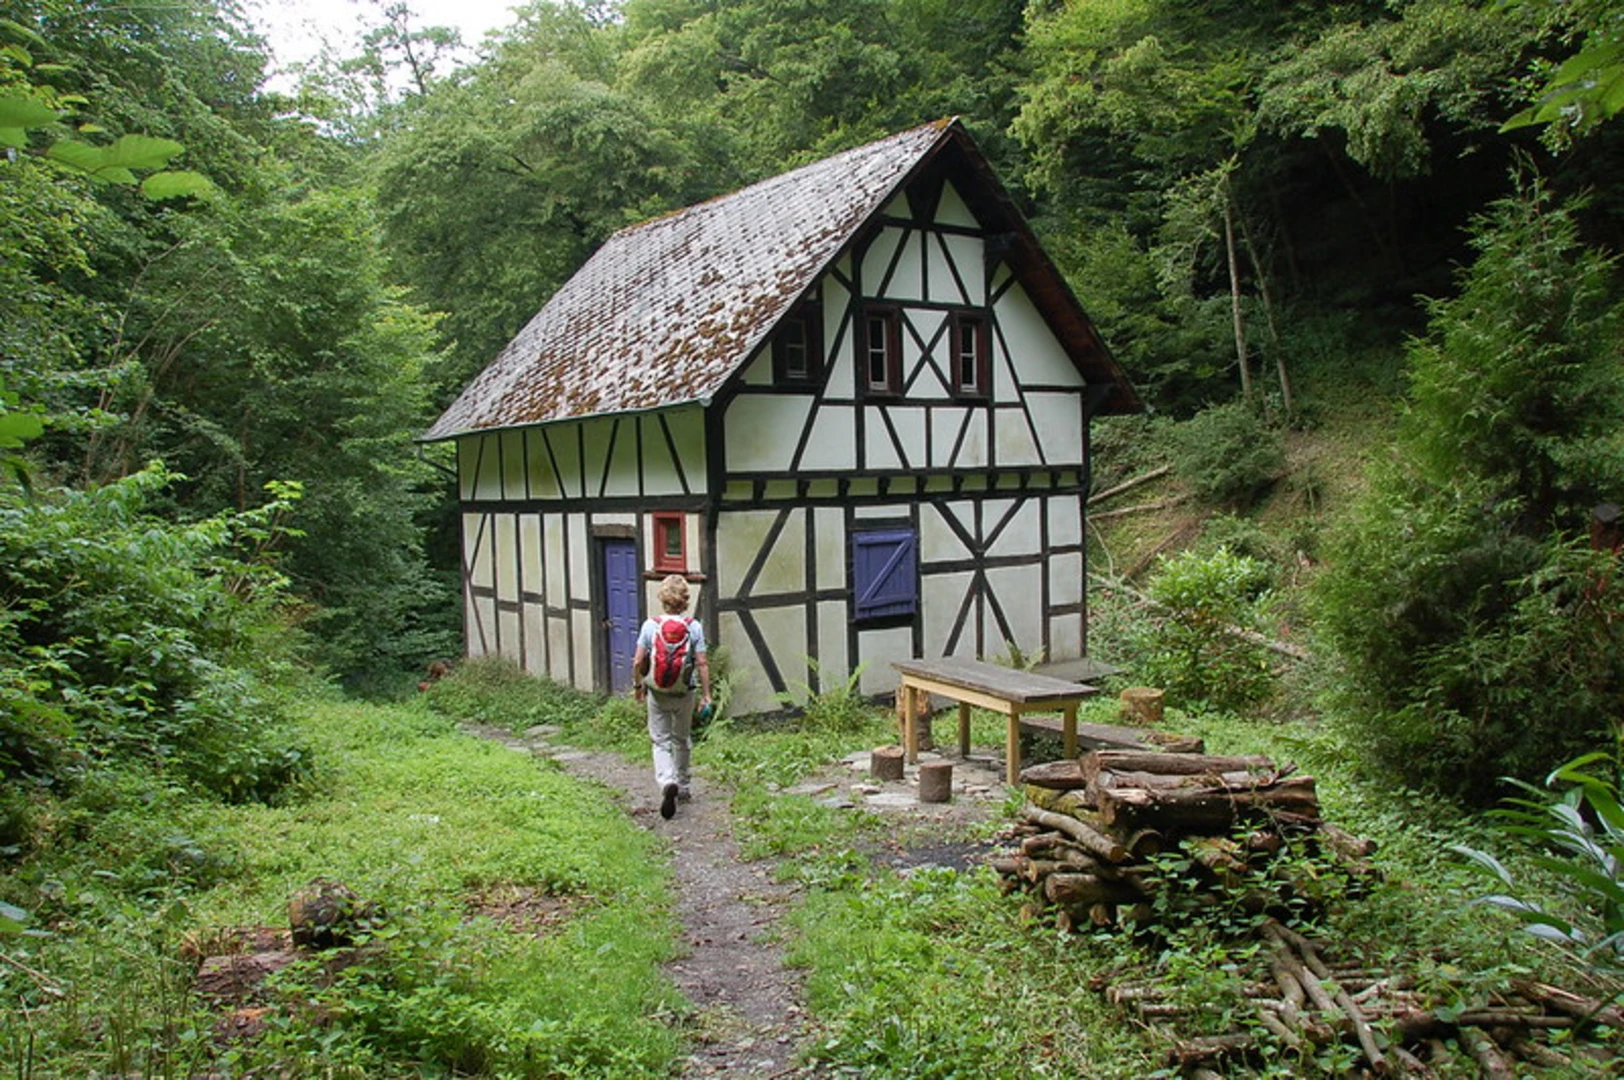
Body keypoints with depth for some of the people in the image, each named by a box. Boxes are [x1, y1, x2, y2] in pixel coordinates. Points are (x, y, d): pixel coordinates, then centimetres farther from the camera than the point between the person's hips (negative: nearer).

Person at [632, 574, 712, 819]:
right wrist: (706, 694, 0)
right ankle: (682, 787, 30)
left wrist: (638, 685, 11)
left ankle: (667, 782, -19)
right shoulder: (694, 627, -9)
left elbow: (638, 662, -6)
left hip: (657, 693, -1)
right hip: (684, 693, 1)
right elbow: (702, 663, -9)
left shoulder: (650, 626, -9)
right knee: (682, 740, 19)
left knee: (661, 741, 5)